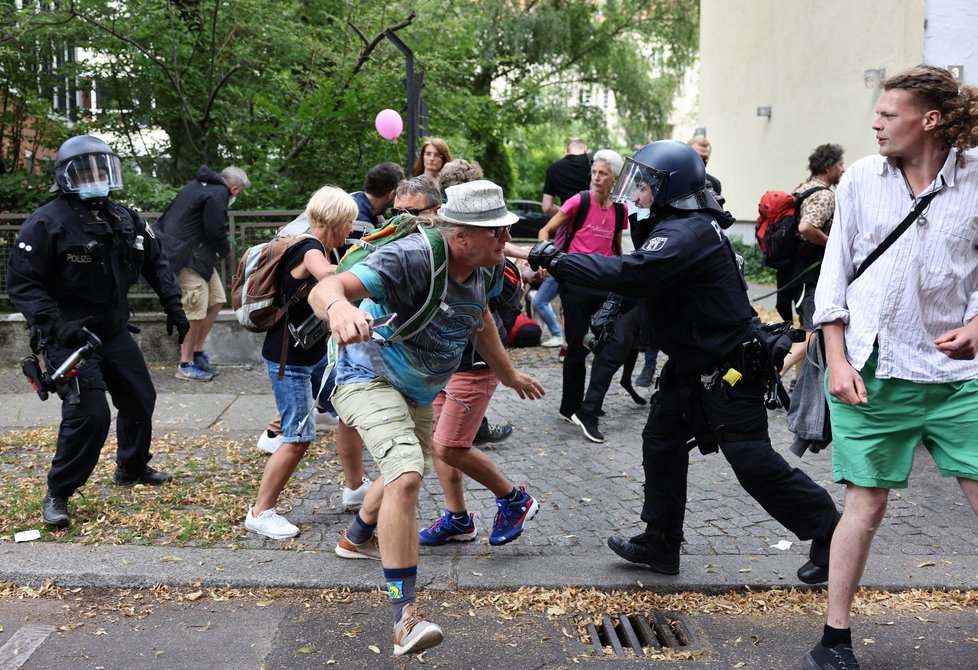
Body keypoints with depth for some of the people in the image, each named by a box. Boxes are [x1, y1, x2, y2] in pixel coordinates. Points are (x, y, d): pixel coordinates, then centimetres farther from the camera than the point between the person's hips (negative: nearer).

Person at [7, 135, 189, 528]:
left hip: (113, 331, 8)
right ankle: (57, 495, 2)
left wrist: (173, 307, 9)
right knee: (89, 414, -16)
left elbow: (155, 263, 18)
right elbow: (22, 282, -17)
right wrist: (53, 324, -28)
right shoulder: (47, 222, -15)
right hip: (70, 337, -8)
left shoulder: (124, 221, 6)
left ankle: (132, 468, 40)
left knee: (140, 399, 17)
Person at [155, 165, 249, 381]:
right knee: (197, 311, -7)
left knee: (216, 300, 14)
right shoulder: (218, 194, -14)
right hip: (188, 255, -11)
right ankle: (186, 365, 3)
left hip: (199, 253, 11)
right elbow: (215, 231, -16)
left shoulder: (201, 185, 17)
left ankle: (197, 351, 21)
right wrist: (225, 250, 3)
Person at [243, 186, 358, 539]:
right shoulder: (310, 251, -21)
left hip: (313, 354, 10)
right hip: (288, 360, -10)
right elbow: (328, 274, -45)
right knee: (299, 438, -9)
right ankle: (260, 513, 3)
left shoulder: (319, 249, 8)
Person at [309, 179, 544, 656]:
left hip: (419, 391, 9)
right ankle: (405, 617, -22)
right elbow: (326, 288, -46)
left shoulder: (485, 269, -10)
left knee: (406, 474, 28)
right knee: (406, 475, -30)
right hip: (369, 378, -8)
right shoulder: (412, 257, -34)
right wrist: (339, 307, -71)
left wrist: (509, 375, 23)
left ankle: (357, 539, 61)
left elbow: (480, 319, 12)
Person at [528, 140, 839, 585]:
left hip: (728, 368, -10)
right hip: (691, 364, 10)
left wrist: (557, 261, -29)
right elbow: (642, 282, 15)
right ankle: (660, 543, 23)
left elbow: (630, 272, -35)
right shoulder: (678, 226, 9)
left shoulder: (689, 232, -24)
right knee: (662, 444, 12)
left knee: (752, 461, -3)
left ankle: (828, 531, 14)